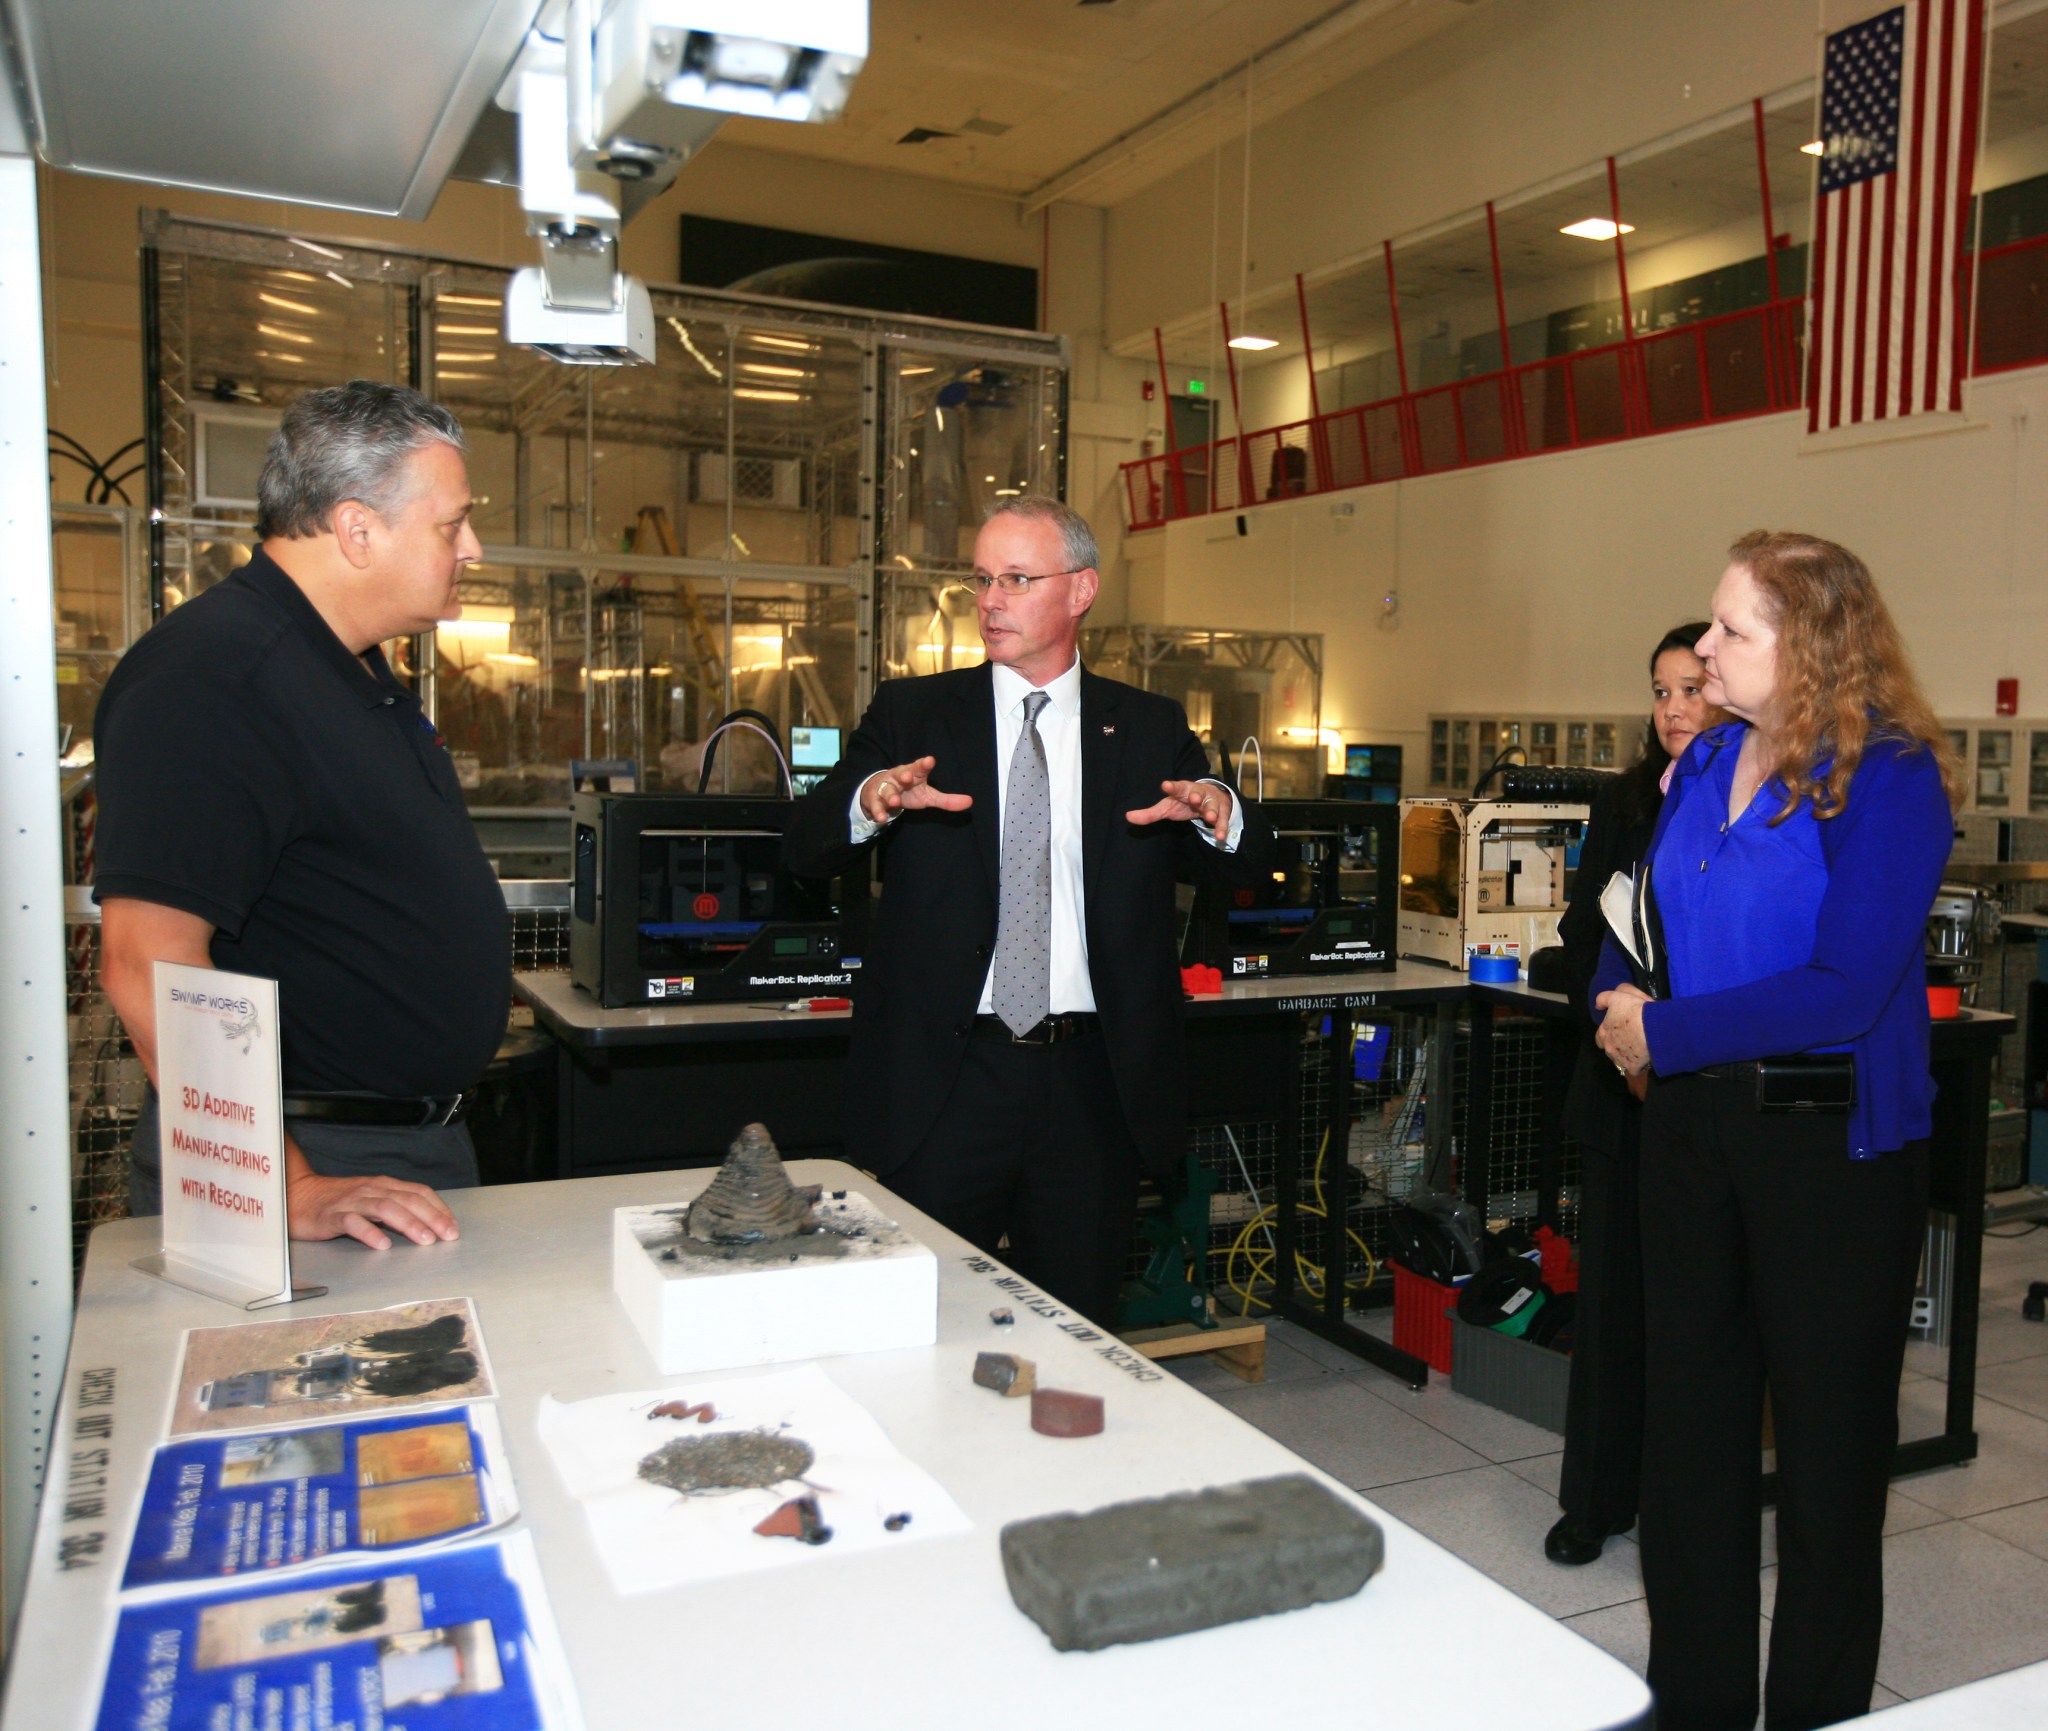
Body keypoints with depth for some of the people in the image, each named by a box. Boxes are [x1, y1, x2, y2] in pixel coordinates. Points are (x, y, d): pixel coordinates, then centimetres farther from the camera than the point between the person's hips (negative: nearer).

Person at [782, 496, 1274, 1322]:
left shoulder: (1150, 728, 8)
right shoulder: (911, 714, 5)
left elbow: (1251, 863, 2)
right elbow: (801, 850, -4)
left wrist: (1218, 813, -22)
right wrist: (871, 802, -27)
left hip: (1092, 1085, 1)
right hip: (943, 1077, -1)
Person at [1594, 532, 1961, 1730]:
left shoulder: (1889, 778, -14)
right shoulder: (1706, 765, 5)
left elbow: (1845, 991, -22)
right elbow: (1649, 918, 16)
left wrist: (1666, 1034, -17)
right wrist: (1619, 997, -4)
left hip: (1832, 1137, -6)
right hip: (1694, 1124, 7)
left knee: (1828, 1444, 10)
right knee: (1689, 1423, 15)